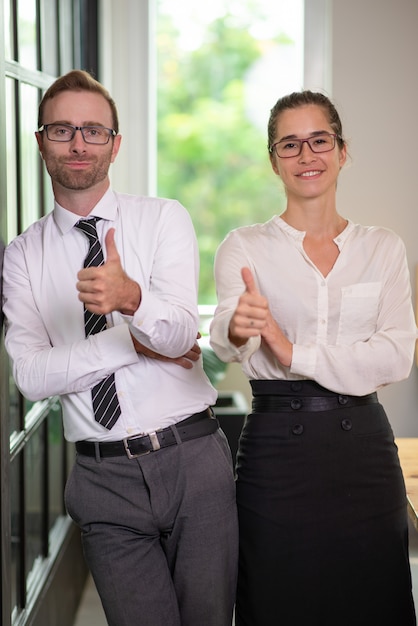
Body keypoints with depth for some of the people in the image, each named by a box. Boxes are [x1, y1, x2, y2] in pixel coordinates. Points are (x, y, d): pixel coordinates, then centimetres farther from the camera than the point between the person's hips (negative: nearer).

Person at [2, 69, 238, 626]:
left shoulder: (165, 219, 2)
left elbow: (180, 334, -14)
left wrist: (132, 299, -35)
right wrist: (134, 344, -12)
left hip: (194, 459, 0)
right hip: (105, 477, 1)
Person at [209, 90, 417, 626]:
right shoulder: (245, 248, 2)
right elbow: (225, 338, -17)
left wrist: (295, 353, -17)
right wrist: (237, 328, -41)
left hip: (364, 446, 2)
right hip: (276, 448, -1)